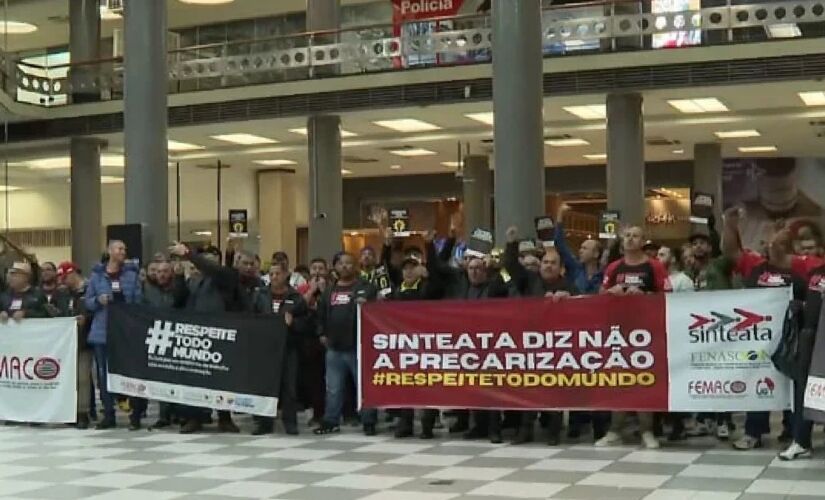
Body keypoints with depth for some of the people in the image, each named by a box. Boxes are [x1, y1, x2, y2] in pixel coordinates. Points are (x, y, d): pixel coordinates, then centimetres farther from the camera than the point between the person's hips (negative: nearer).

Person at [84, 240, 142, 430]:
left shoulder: (132, 273, 4)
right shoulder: (97, 274, 6)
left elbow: (139, 301, 3)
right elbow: (87, 302, 8)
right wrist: (98, 300, -13)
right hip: (102, 331, 1)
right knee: (104, 373, 3)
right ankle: (108, 414, 12)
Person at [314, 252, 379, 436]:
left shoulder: (365, 287, -1)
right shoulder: (330, 290, 16)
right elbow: (321, 313, 22)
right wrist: (322, 333, 13)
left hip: (358, 346, -5)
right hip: (334, 348, 5)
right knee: (333, 388, 10)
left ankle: (369, 422, 7)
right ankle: (331, 421, 19)